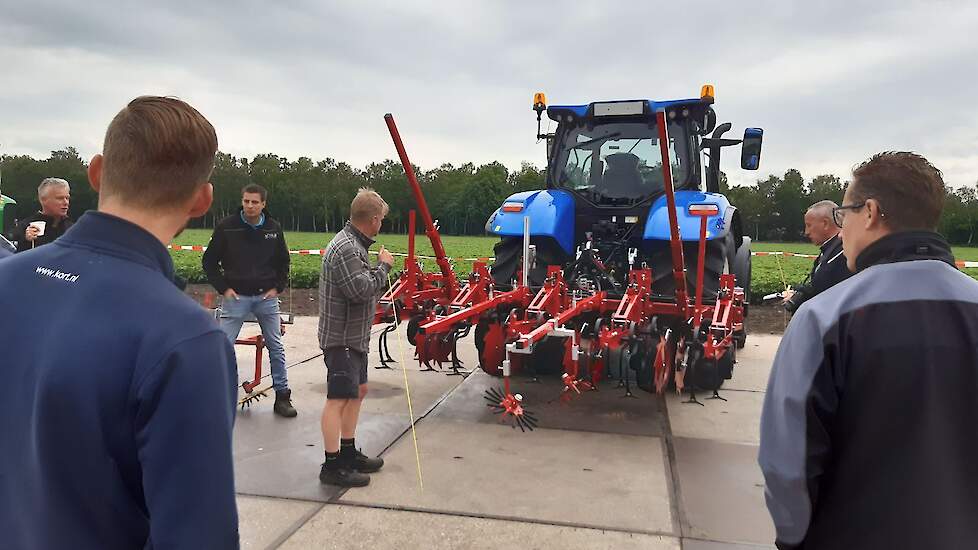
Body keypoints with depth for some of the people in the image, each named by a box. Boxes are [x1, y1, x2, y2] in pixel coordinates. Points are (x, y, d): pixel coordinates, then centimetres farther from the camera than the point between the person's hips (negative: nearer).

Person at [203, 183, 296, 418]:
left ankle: (282, 396, 16)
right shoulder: (226, 226, -4)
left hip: (266, 296, 2)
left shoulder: (274, 229, 3)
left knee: (276, 347, 6)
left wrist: (277, 287, 4)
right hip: (235, 296, -2)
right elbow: (210, 260, 3)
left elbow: (283, 262, 15)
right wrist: (224, 288, -5)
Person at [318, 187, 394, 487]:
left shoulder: (355, 244, 13)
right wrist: (383, 265, -15)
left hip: (355, 337, 11)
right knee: (338, 399, -5)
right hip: (341, 338, -11)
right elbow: (362, 290, -26)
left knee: (357, 392, 18)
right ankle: (332, 466, 3)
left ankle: (349, 453, 31)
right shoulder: (345, 249, -21)